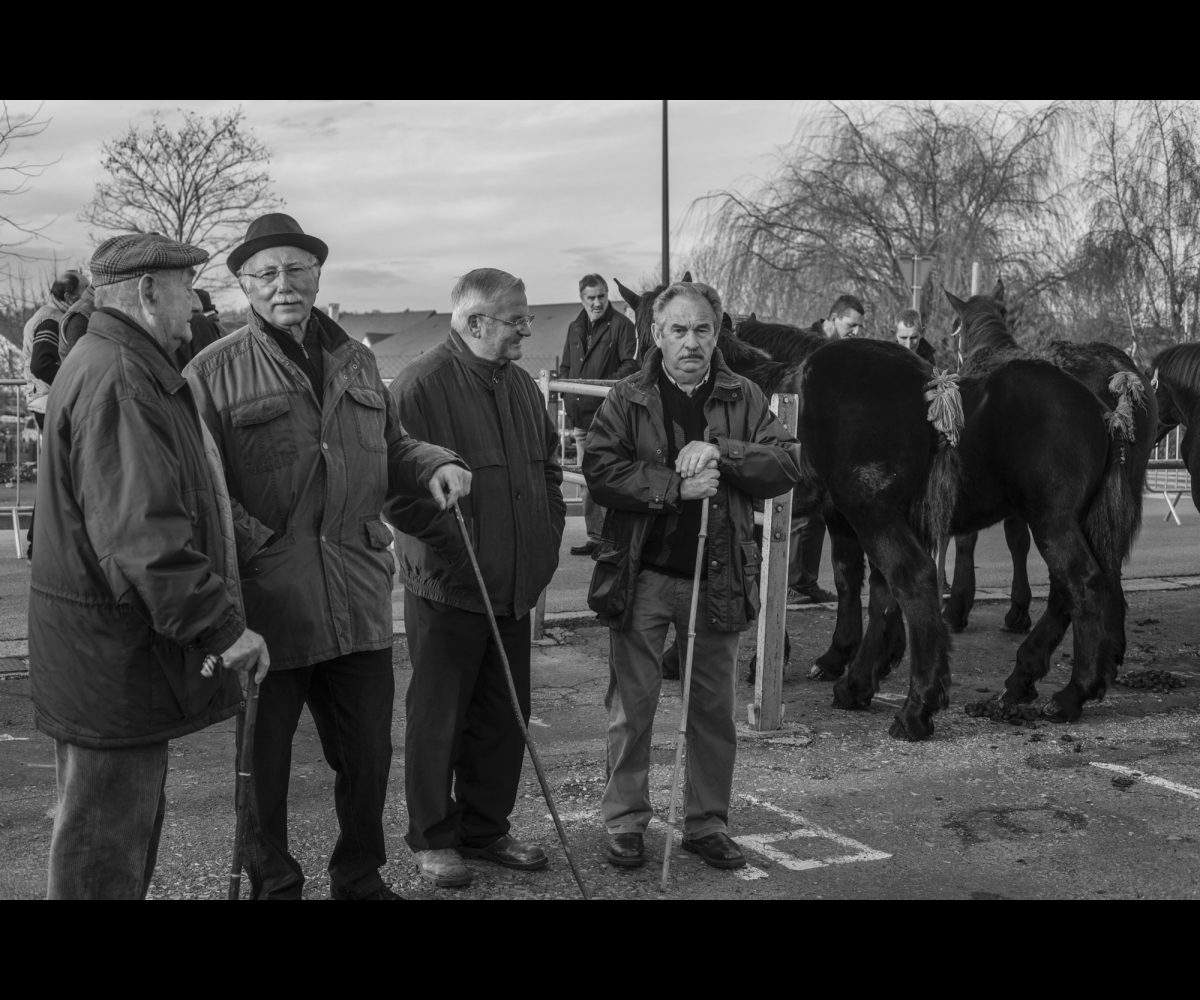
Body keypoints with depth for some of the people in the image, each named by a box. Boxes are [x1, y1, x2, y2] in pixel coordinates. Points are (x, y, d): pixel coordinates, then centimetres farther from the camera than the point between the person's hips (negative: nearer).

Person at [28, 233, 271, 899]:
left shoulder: (132, 369, 16)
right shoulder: (116, 379, -20)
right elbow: (142, 531, -28)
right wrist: (222, 626, -23)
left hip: (124, 651, 11)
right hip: (111, 660, -11)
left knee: (130, 825, 20)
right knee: (102, 852, 0)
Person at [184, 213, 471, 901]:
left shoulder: (357, 362, 15)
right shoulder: (214, 372, -3)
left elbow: (390, 450, 25)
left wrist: (434, 465, 5)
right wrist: (246, 536, -24)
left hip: (359, 603, 5)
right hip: (265, 604, -4)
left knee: (369, 753, 14)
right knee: (263, 761, 9)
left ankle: (361, 876, 35)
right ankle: (273, 883, 30)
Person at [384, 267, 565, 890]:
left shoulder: (521, 386, 11)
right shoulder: (420, 387, -14)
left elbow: (548, 462, 24)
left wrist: (549, 531, 14)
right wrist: (449, 543, -19)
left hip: (513, 585, 7)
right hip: (447, 587, -7)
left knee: (504, 717, 14)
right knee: (438, 719, 5)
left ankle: (486, 829, 29)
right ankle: (432, 839, 20)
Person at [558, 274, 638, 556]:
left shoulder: (621, 326, -3)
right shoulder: (575, 329, 17)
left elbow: (630, 365, -10)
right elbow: (565, 368, 24)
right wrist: (567, 392, 7)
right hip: (581, 416, 7)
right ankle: (595, 536, 19)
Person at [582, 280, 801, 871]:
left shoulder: (744, 400, 5)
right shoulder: (627, 401, 0)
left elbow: (788, 465, -4)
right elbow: (601, 473, -13)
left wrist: (720, 452, -18)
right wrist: (676, 486, -21)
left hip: (718, 578, 2)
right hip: (641, 574, -2)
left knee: (714, 709, 10)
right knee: (632, 706, 6)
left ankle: (707, 823, 24)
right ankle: (624, 822, 19)